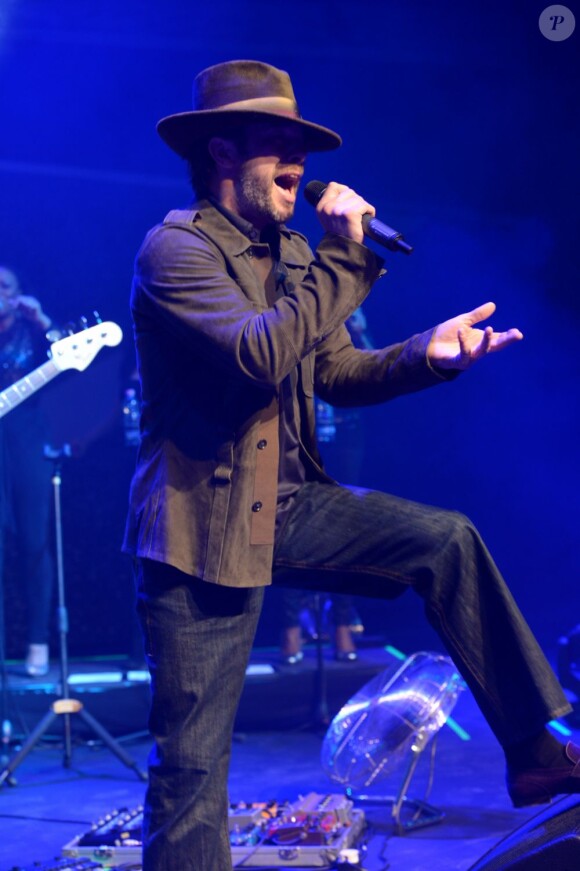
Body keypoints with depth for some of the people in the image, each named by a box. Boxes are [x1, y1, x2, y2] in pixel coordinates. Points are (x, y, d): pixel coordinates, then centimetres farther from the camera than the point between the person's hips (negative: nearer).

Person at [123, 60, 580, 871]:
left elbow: (337, 372, 12)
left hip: (289, 505, 7)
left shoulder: (291, 253, 10)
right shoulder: (174, 249, -15)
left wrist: (429, 353, -6)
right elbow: (262, 356, -29)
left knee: (447, 539, -4)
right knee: (192, 761, -3)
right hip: (204, 524, -7)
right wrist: (345, 256, -23)